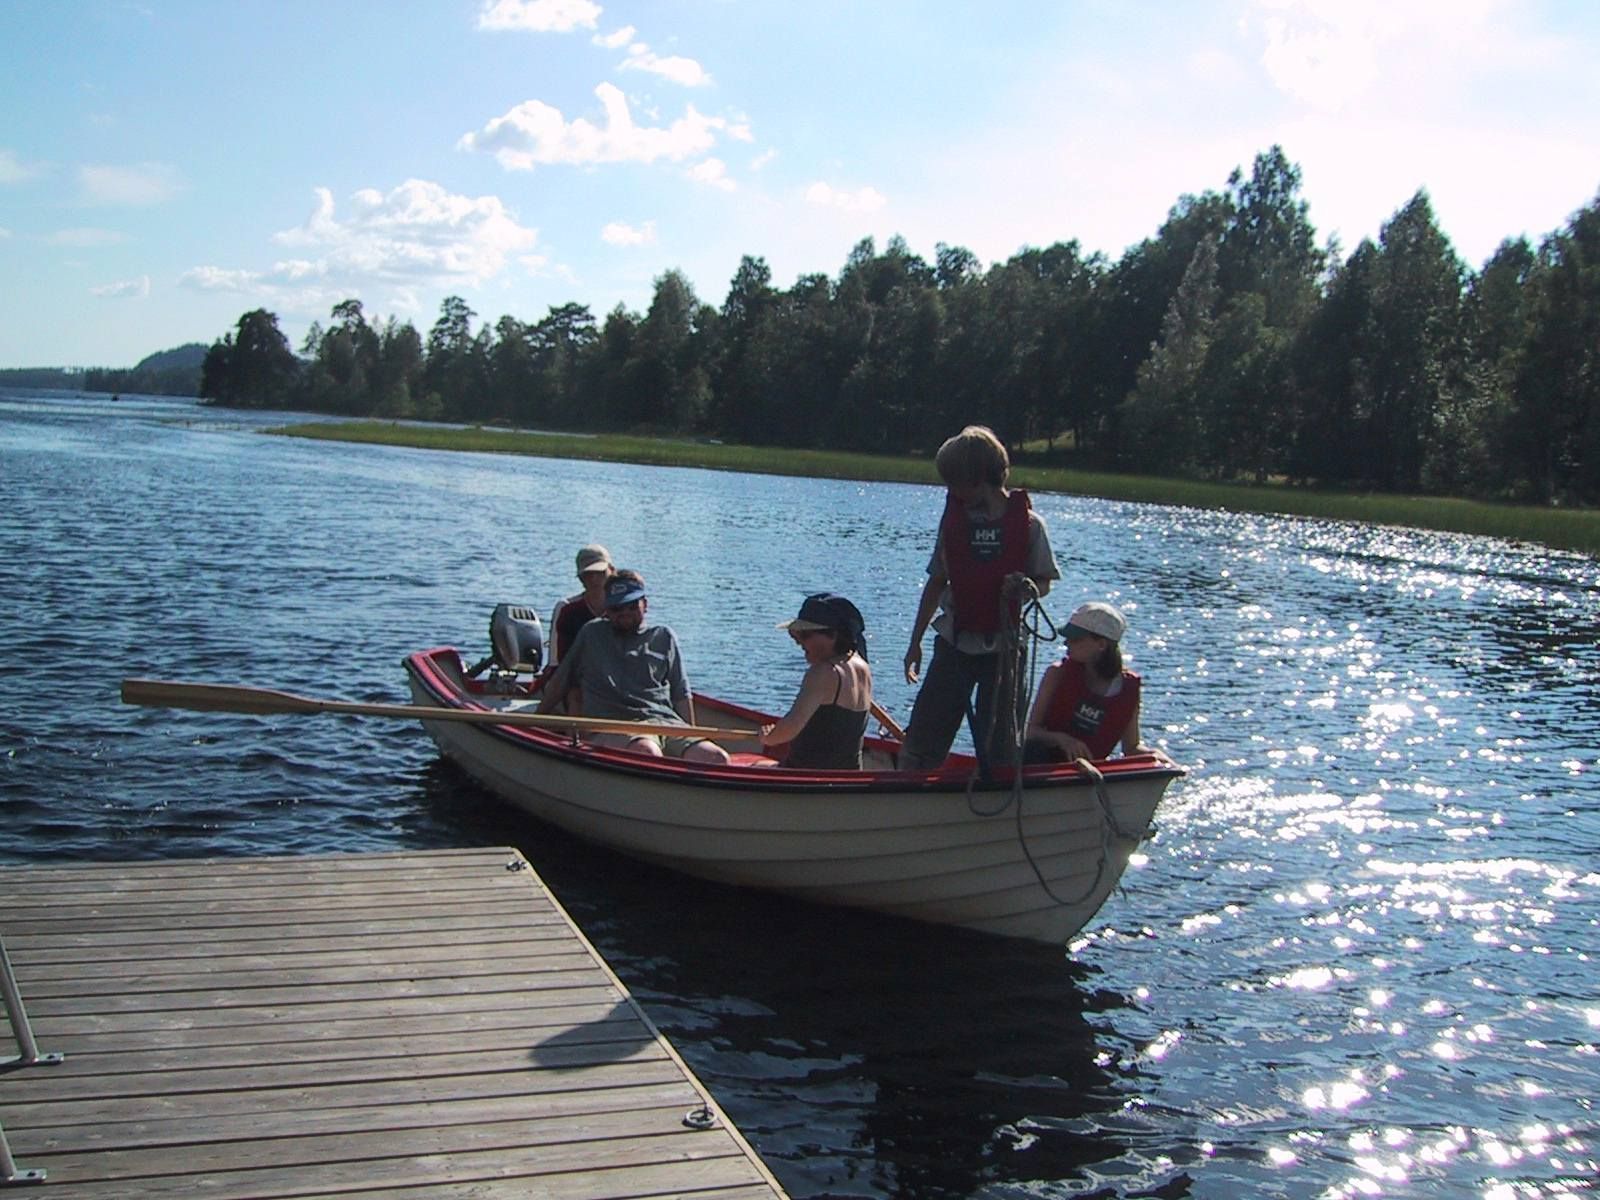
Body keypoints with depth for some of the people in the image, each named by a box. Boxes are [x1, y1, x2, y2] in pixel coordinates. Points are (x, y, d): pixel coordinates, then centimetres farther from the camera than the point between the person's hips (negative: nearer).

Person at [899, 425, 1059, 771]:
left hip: (1004, 648, -2)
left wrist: (1025, 587, -22)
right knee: (922, 739, 2)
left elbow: (1044, 582, 2)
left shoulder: (1028, 523, -5)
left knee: (999, 744, 5)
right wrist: (915, 642, 11)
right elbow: (937, 583, 10)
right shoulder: (954, 518, 4)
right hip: (954, 643, 3)